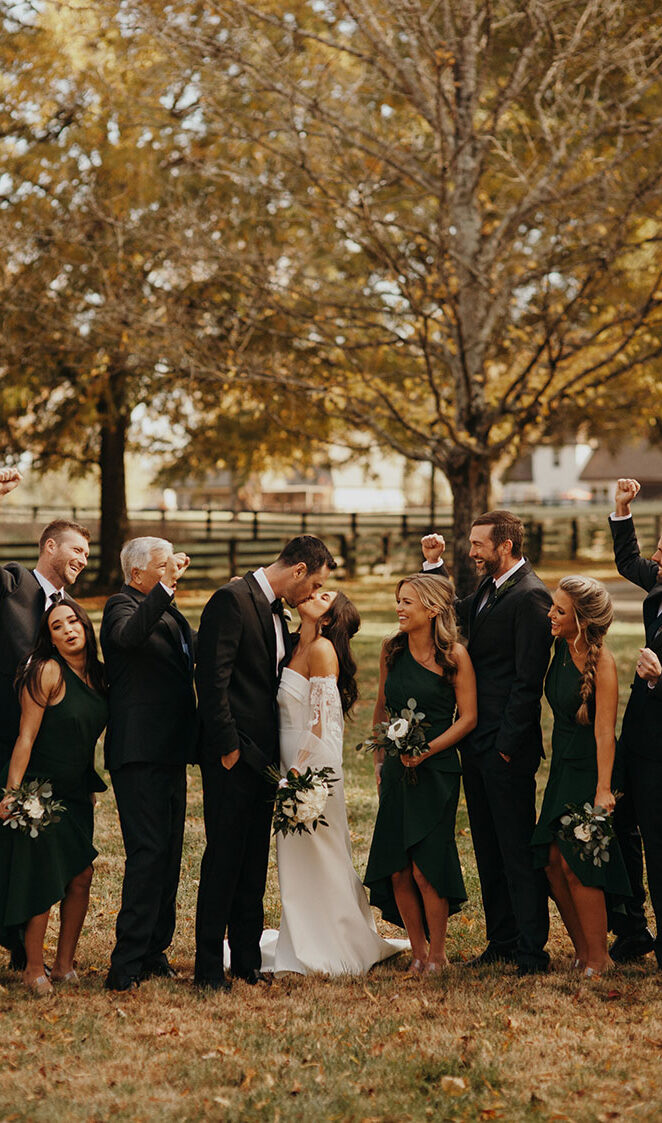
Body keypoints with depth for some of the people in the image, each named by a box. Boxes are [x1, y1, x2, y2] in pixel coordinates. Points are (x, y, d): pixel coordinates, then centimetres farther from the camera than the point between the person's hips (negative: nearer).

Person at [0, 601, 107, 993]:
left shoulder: (96, 674, 7)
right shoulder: (48, 672, -15)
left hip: (77, 793, 7)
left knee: (81, 877, 5)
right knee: (43, 880, -3)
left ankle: (64, 964, 19)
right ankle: (34, 969, 11)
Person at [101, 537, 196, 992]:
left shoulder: (171, 612, 19)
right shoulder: (123, 606, -9)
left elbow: (197, 657, 25)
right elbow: (128, 635, -32)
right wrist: (165, 588, -36)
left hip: (170, 753, 9)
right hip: (140, 753, -9)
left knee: (168, 855, 12)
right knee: (148, 853, -13)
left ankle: (154, 950, 20)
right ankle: (127, 963, -11)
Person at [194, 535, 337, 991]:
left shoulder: (276, 611, 16)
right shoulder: (232, 600, -13)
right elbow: (212, 679, -18)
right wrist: (228, 745, -18)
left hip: (263, 756, 9)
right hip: (232, 756, -9)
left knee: (254, 862, 11)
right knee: (223, 859, -4)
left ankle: (247, 959, 18)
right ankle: (209, 967, 2)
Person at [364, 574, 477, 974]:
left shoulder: (454, 655, -7)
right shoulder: (393, 650, 7)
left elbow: (468, 717, -7)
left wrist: (427, 750, -16)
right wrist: (380, 758, 11)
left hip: (437, 771, -5)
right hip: (397, 771, 5)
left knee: (426, 867, -8)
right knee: (397, 870, 1)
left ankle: (438, 952, 10)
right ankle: (418, 950, 16)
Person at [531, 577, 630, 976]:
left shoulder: (602, 662, -19)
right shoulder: (562, 647, 1)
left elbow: (604, 730, -21)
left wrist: (603, 789, -23)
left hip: (590, 767, -7)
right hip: (563, 764, 7)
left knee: (575, 862, -8)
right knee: (552, 860, 4)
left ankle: (599, 958, 5)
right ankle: (582, 952, 15)